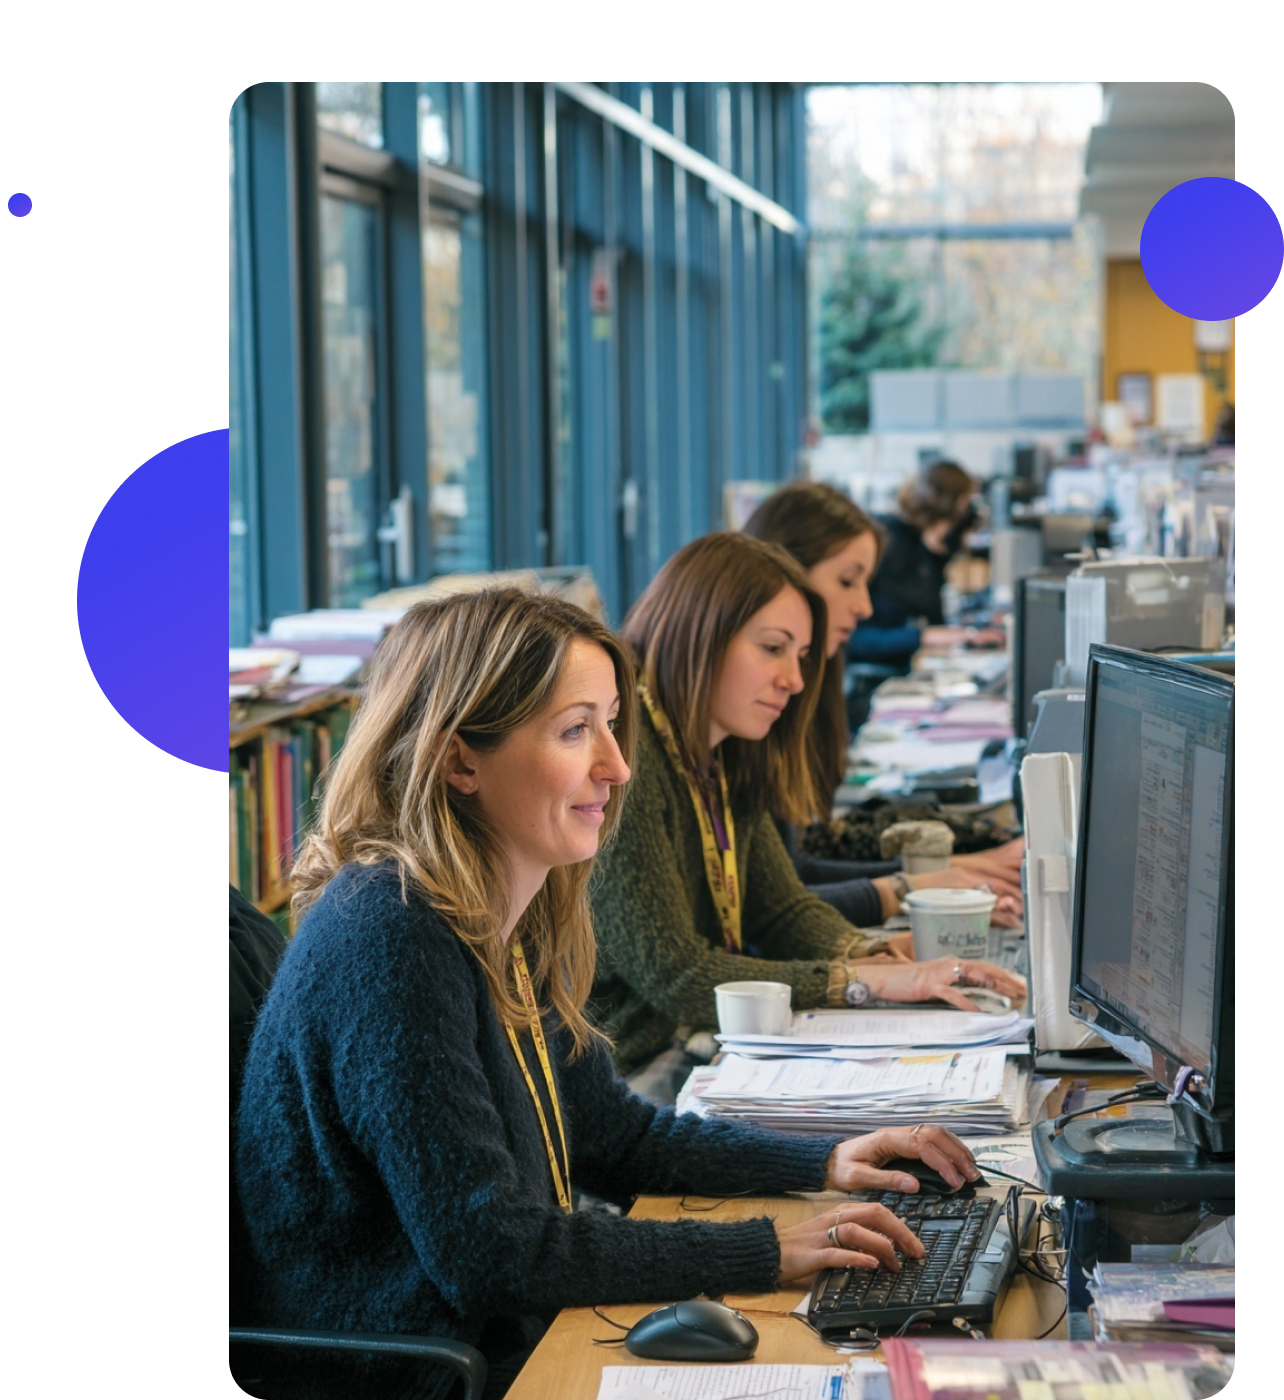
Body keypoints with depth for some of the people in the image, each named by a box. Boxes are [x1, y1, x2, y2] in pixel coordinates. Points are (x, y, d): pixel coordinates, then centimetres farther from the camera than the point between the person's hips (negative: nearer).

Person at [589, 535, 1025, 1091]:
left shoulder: (726, 762, 11)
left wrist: (877, 959, -7)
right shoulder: (622, 758, -19)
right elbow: (673, 978, -21)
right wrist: (864, 981, -20)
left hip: (705, 1045, 9)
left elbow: (784, 909, 14)